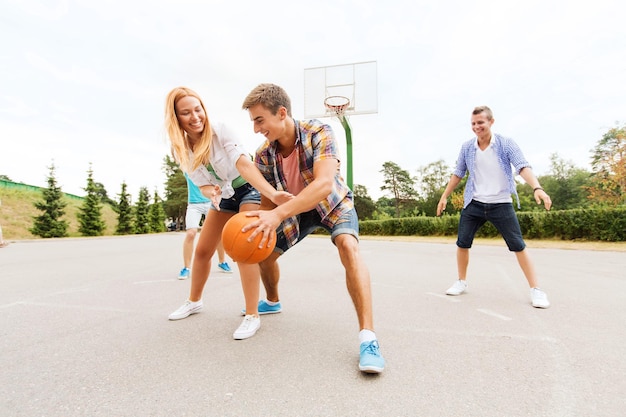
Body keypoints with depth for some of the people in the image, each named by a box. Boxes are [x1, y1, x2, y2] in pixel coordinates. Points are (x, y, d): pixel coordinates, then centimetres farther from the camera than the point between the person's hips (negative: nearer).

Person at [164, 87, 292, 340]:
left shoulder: (220, 132, -24)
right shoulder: (180, 150, -9)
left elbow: (244, 164, -38)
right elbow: (203, 185, -7)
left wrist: (272, 194, -53)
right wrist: (212, 194, -33)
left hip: (249, 190, -6)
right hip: (223, 197, 6)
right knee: (201, 251, 10)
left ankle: (252, 316, -9)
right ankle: (194, 301, 35)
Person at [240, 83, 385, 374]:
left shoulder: (318, 133, -31)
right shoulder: (263, 155, -17)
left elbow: (325, 183, -45)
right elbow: (268, 200, -10)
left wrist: (278, 214, -55)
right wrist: (259, 228, -32)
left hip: (333, 203, -4)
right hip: (296, 210, 5)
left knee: (347, 245, -34)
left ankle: (368, 337, -31)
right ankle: (272, 301, 41)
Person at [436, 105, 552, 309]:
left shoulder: (506, 144, -7)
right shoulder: (467, 148, 2)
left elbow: (523, 167, -18)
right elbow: (458, 174, 11)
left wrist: (537, 188, -35)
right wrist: (444, 196, 10)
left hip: (501, 204, -2)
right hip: (474, 204, 3)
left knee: (518, 246, -1)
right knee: (462, 243, 2)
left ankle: (536, 290, 13)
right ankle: (461, 282, 21)